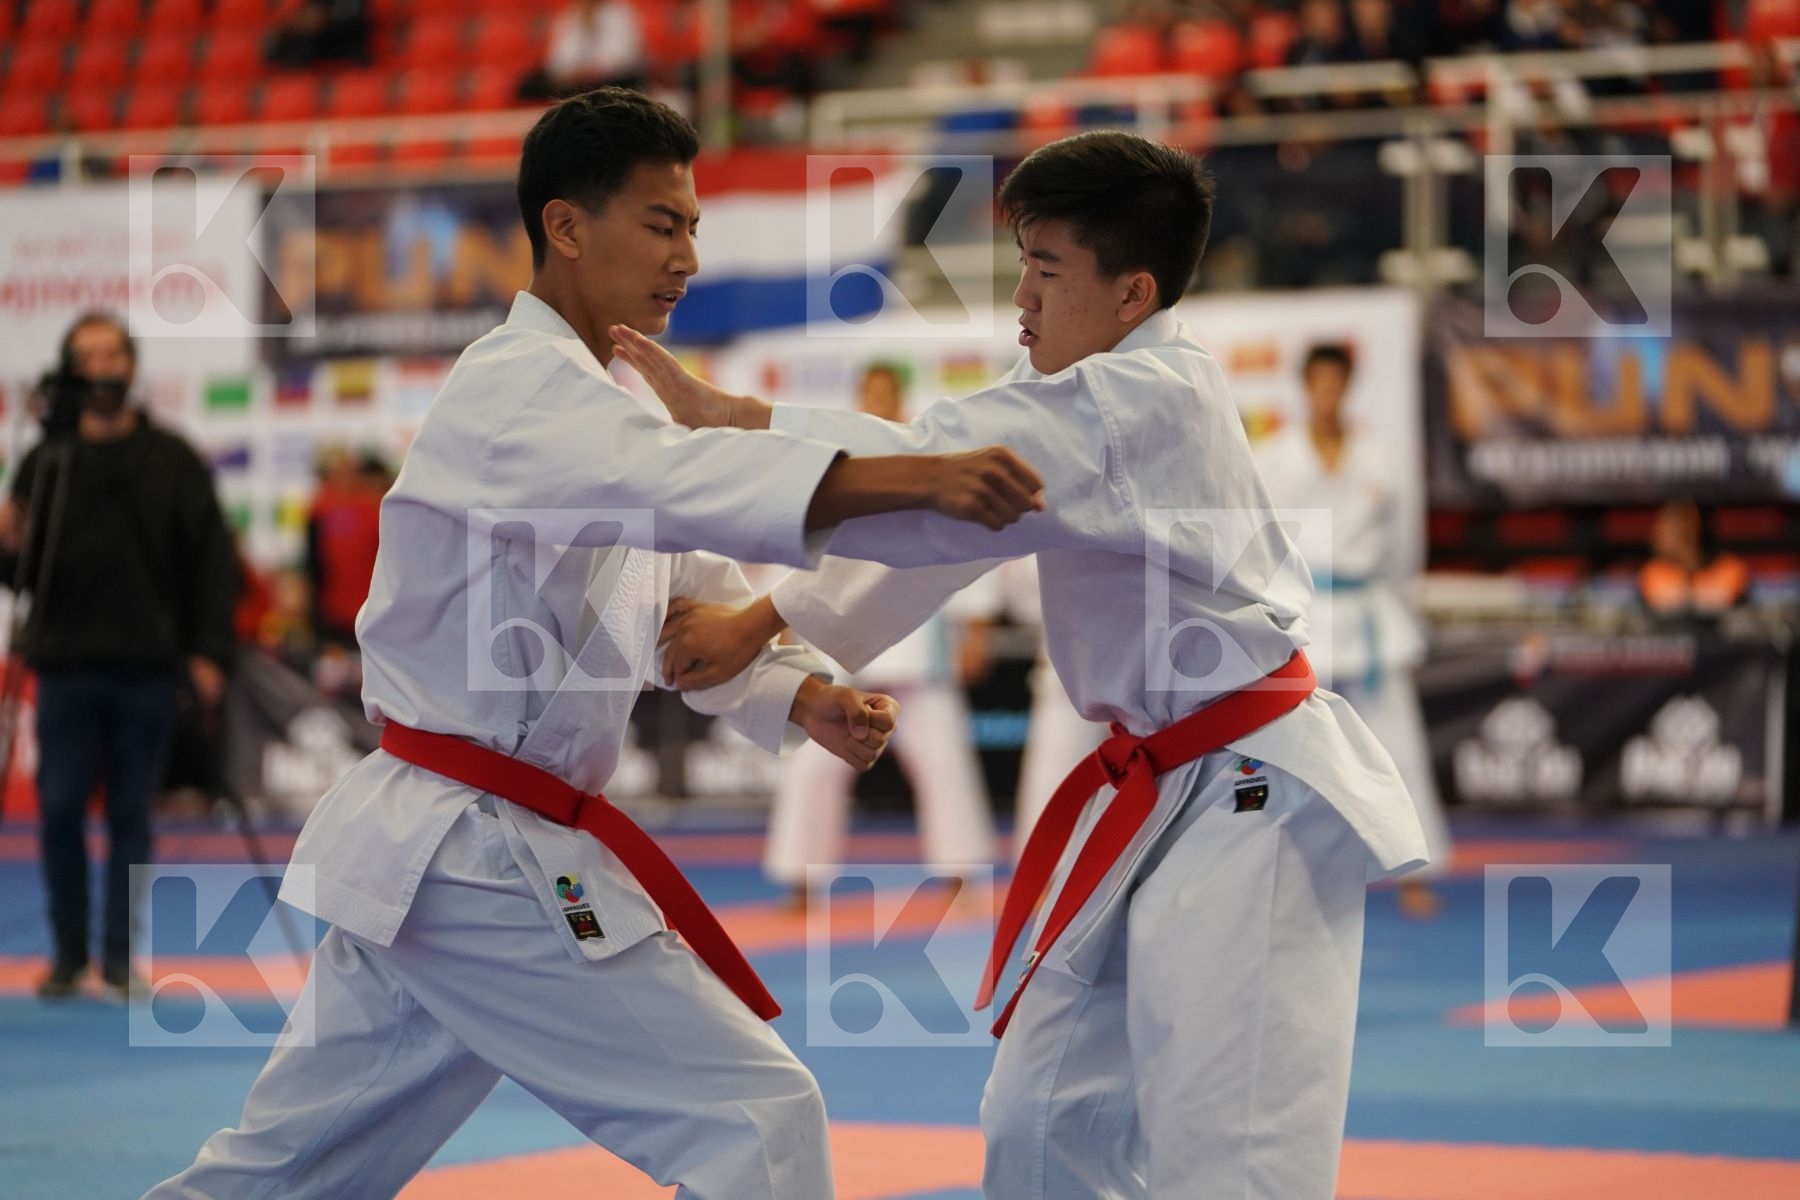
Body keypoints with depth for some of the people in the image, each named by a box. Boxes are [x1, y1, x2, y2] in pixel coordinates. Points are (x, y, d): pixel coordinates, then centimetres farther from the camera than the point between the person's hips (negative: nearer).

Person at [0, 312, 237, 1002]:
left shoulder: (171, 460, 3)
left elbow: (210, 560, 2)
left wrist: (208, 653, -4)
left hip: (148, 668, -1)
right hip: (66, 666, 1)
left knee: (131, 815, 5)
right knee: (59, 812, 0)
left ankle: (121, 958, 12)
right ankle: (69, 953, 13)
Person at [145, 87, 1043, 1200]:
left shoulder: (593, 408, 17)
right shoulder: (515, 390, -16)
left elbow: (698, 600, 18)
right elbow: (690, 484, -35)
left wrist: (806, 699, -3)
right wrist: (923, 479, -46)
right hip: (482, 860, -10)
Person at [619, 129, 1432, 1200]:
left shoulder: (1147, 402, -20)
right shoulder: (1095, 393, 9)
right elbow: (941, 508, 9)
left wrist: (725, 417, -21)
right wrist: (769, 622, 1)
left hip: (1249, 799, -10)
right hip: (1156, 791, 10)